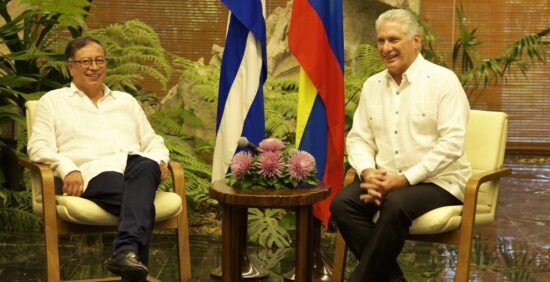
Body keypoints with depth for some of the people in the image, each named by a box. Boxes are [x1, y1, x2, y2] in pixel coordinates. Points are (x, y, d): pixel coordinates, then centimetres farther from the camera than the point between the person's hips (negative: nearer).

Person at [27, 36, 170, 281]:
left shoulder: (126, 100, 32)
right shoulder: (53, 100, 20)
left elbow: (152, 141, 29)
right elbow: (39, 147, 8)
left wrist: (159, 160, 4)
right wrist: (68, 168, -13)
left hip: (134, 165, 3)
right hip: (95, 172, -3)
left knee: (146, 167, -39)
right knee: (141, 202, -37)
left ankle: (127, 251, -56)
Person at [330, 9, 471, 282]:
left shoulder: (443, 80, -7)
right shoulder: (372, 85, 11)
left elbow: (452, 144, -15)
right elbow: (358, 137, 10)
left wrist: (405, 178, -21)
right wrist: (368, 172, -12)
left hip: (437, 182, -5)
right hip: (385, 179, 5)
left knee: (396, 205, -35)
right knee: (342, 203, -21)